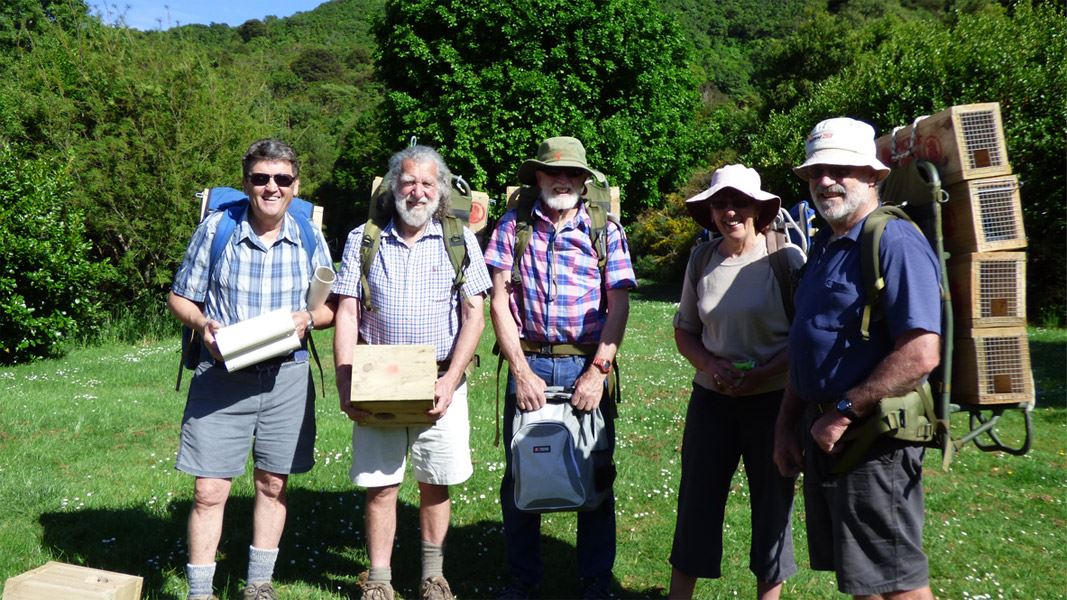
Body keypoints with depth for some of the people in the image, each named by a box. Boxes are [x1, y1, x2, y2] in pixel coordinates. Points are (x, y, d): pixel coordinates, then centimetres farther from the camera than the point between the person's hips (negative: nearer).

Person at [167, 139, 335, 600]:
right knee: (209, 492, -2)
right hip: (222, 376, -2)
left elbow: (330, 307, 10)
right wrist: (203, 325, -17)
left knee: (272, 484, 12)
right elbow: (179, 297, 4)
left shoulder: (309, 238, 2)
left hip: (287, 377, 2)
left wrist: (308, 319, -13)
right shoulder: (216, 229, -4)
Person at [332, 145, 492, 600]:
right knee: (379, 485, 3)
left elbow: (474, 315, 0)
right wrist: (345, 385, -7)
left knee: (435, 483, 7)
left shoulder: (460, 241, 5)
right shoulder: (363, 240, 7)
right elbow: (346, 314, 3)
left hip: (439, 383, 0)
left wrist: (450, 381, -11)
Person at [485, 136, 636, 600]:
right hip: (528, 363, 1)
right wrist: (521, 371, -9)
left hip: (587, 365, 0)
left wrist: (598, 371, -11)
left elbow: (619, 305, -1)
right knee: (519, 475, 8)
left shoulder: (605, 230, 3)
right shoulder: (514, 225, 4)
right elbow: (499, 300, -1)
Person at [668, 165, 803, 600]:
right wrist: (711, 366, -9)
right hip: (711, 399, 3)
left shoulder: (785, 258, -9)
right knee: (696, 500, 9)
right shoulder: (701, 259, 2)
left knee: (772, 503, 10)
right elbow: (684, 330, 10)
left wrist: (758, 376, -19)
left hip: (773, 399, -3)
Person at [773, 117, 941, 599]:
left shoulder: (895, 242, -16)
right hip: (824, 434, 9)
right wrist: (786, 426, 14)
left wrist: (842, 413, -19)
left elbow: (920, 355, -25)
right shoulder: (824, 245, 14)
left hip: (872, 441, -9)